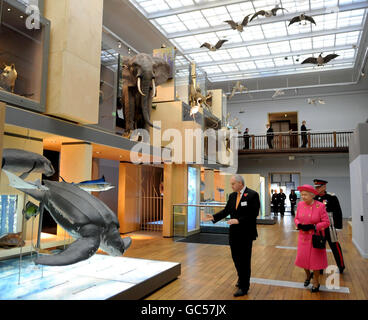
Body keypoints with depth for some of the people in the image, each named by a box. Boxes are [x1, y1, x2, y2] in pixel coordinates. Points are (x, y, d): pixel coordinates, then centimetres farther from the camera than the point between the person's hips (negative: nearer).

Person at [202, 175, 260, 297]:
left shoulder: (252, 195, -13)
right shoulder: (232, 196, 7)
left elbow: (254, 214, -18)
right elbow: (226, 211, 7)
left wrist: (239, 220, -24)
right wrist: (213, 217, -6)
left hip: (246, 233, -6)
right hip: (234, 232, 6)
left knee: (244, 259, 4)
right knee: (235, 257, 18)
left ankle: (244, 287, 17)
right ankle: (241, 278, 42)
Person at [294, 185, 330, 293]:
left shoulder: (320, 206, -16)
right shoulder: (300, 204, -4)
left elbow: (326, 222, -13)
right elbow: (296, 218, 8)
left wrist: (313, 226, -23)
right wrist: (299, 224, -14)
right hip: (303, 237, 4)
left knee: (315, 260, 6)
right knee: (302, 258, 9)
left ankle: (316, 282, 29)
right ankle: (308, 275, 40)